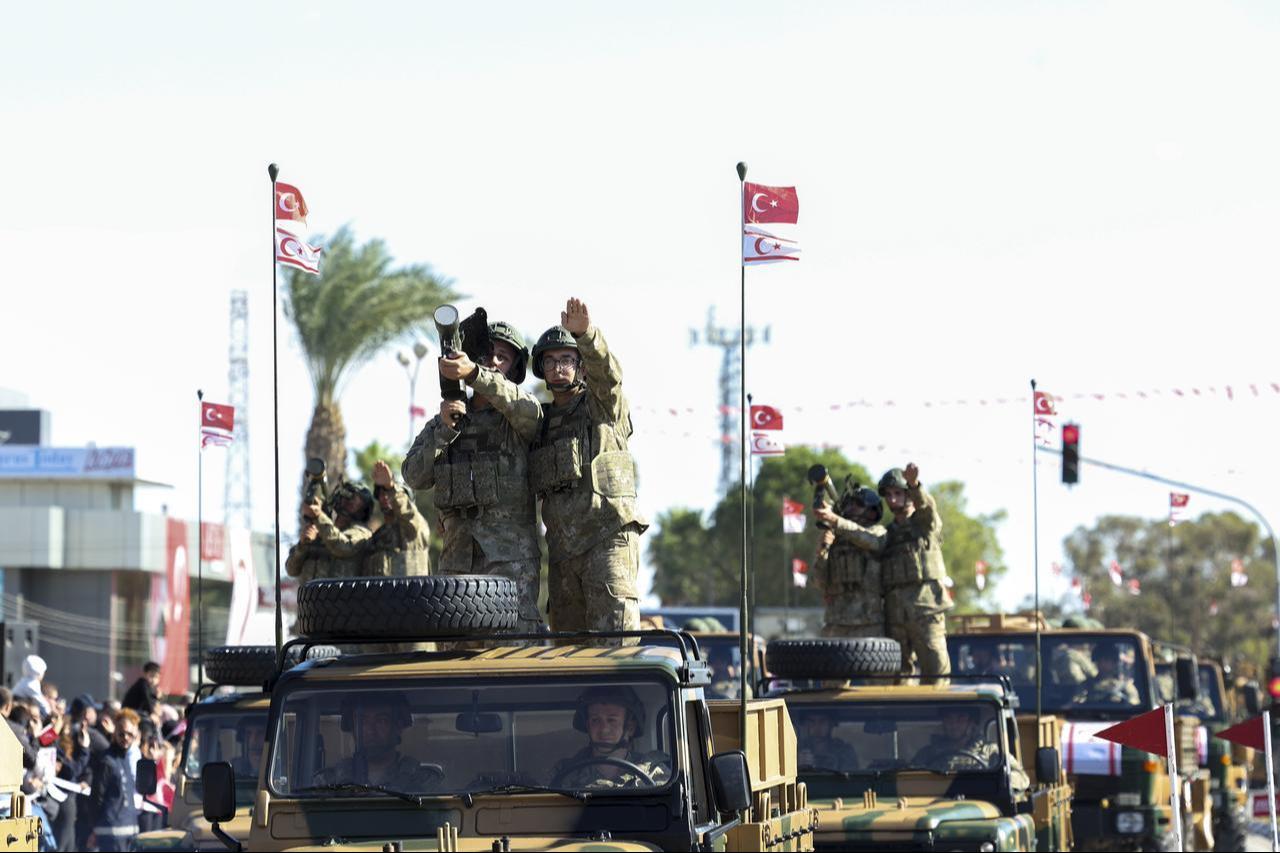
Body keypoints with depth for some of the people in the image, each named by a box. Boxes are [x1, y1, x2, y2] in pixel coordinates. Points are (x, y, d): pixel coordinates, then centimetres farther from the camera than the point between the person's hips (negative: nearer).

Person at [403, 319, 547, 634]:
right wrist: (445, 428, -11)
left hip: (511, 557, -4)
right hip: (457, 557, 4)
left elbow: (526, 407, -21)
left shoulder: (518, 419, 6)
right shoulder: (439, 424, 18)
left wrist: (473, 373, -36)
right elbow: (414, 476, 4)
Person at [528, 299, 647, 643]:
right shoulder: (540, 421, 21)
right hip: (562, 547, 6)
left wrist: (585, 333, -35)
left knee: (613, 643, -18)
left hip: (608, 535, -6)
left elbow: (606, 370, -16)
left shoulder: (604, 405, 4)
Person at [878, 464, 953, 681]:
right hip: (895, 612, 5)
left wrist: (914, 484, -39)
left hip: (925, 609, -5)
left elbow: (926, 506, -16)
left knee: (936, 669, -10)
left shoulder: (925, 523, 8)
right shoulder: (888, 534, 22)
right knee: (899, 673, 4)